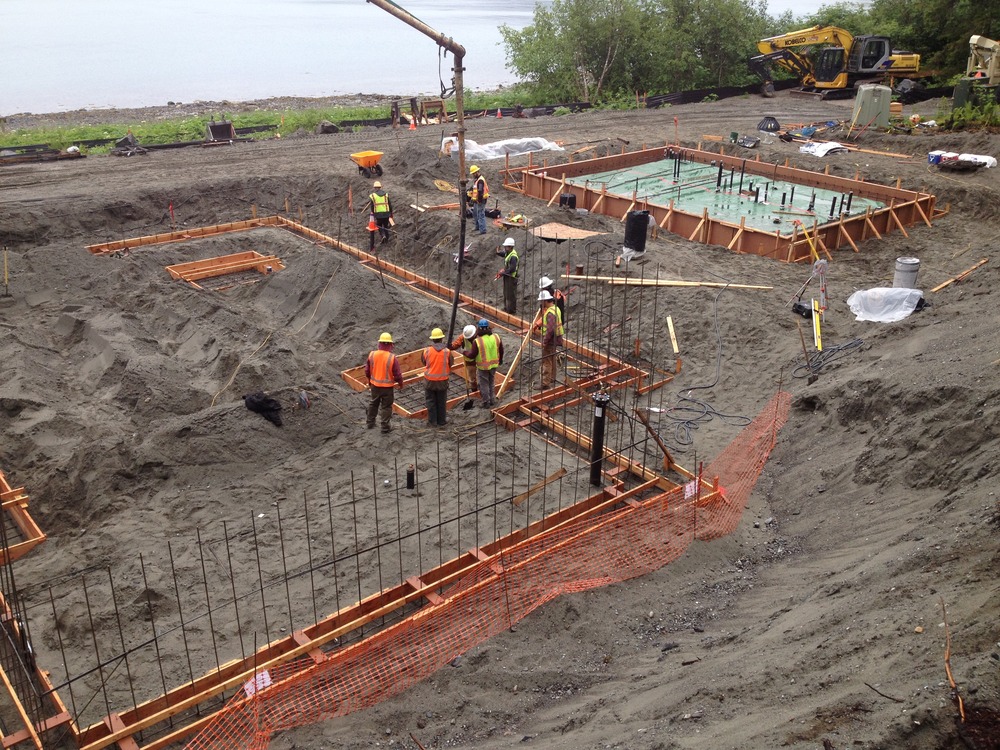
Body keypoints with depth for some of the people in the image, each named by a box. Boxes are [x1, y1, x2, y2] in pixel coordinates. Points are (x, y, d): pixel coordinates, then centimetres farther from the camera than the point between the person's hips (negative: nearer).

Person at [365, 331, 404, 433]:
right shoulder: (392, 358, -20)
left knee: (373, 403, 23)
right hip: (387, 386, -4)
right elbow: (398, 374, -14)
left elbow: (367, 371, 3)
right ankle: (385, 427, 15)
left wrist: (370, 381, 21)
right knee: (386, 407, 9)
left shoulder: (372, 355, -9)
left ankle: (370, 422, 34)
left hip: (375, 385, 4)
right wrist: (401, 384, 5)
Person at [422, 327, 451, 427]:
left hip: (429, 380, 0)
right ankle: (441, 421, 22)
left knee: (431, 401, 12)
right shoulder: (447, 351, -13)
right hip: (442, 380, 0)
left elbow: (423, 362, 4)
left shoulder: (426, 351, -12)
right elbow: (450, 364, -2)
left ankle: (432, 421, 17)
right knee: (441, 401, 14)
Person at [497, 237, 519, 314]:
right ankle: (506, 308, 33)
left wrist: (504, 272, -19)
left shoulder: (513, 256, -25)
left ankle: (512, 310, 11)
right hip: (507, 276, 10)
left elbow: (512, 269, -28)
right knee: (506, 293, 20)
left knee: (511, 294, 0)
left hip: (511, 277, -10)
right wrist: (498, 252, 3)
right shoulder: (507, 253, 4)